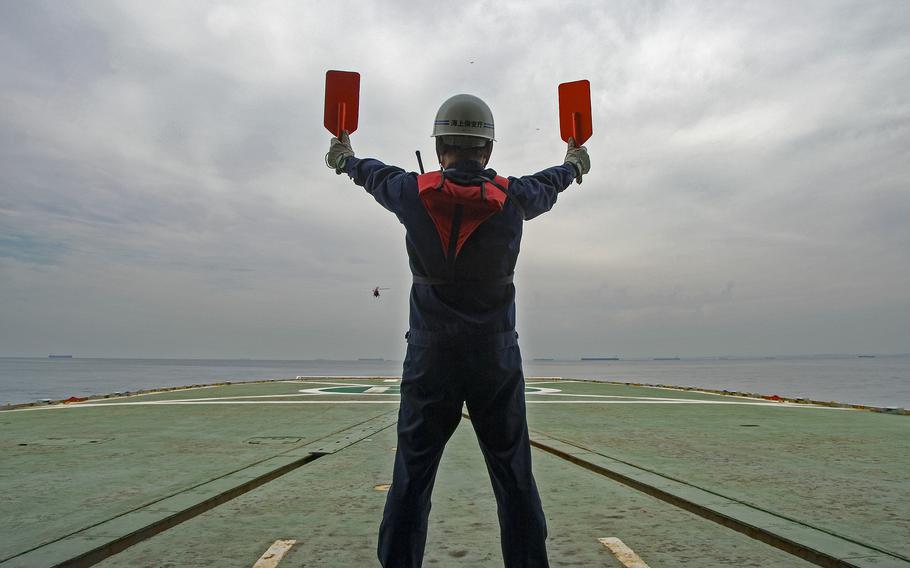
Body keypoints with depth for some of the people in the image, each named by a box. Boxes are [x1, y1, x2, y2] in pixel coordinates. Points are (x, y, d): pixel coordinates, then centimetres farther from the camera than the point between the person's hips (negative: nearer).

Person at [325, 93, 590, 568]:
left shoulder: (413, 194, -4)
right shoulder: (512, 197, -3)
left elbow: (375, 175, 18)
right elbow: (547, 183, 20)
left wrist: (345, 159, 42)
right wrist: (573, 163, 45)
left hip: (429, 359, 0)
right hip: (496, 359, 0)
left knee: (411, 479, 8)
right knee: (514, 479, 11)